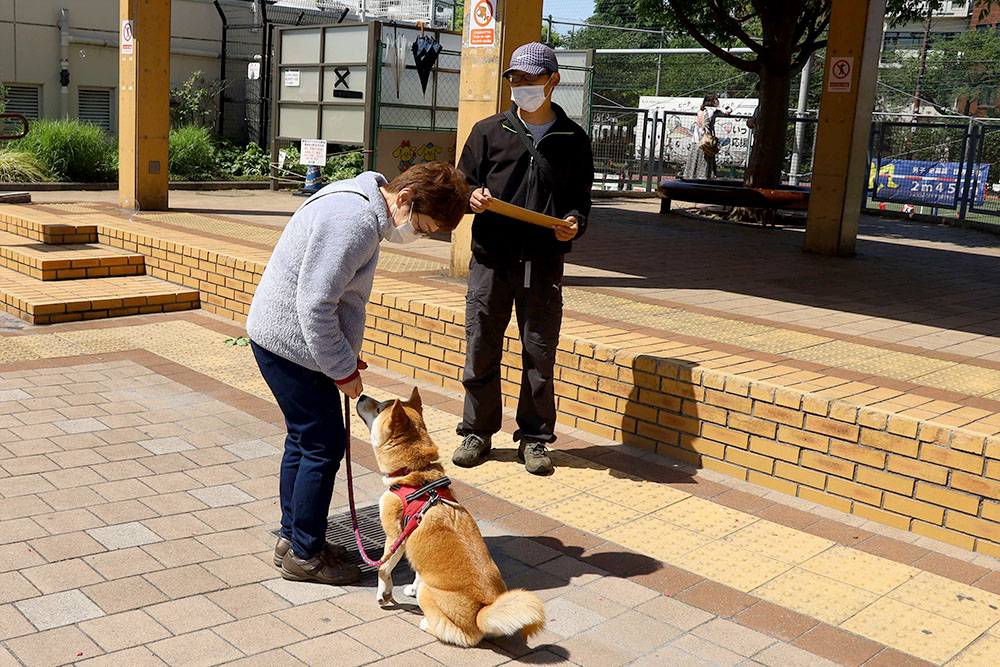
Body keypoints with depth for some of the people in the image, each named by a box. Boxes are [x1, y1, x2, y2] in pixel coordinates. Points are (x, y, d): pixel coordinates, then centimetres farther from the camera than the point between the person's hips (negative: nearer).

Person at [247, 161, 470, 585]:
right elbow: (315, 304, -27)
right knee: (324, 445, -3)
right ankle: (304, 555, 11)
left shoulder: (362, 204, 10)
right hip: (290, 344, -11)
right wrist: (343, 370, -17)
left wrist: (345, 355, 17)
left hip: (280, 337, 11)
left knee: (303, 439, 18)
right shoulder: (353, 222, -25)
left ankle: (292, 538, 31)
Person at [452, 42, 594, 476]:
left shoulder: (572, 139, 8)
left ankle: (534, 438, 19)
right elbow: (463, 183, 13)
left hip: (543, 264, 0)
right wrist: (472, 197, -10)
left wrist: (574, 222, -7)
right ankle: (477, 432, 21)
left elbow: (581, 196, 14)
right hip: (490, 260, 1)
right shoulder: (488, 132, 8)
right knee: (481, 350, 5)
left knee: (540, 354, 4)